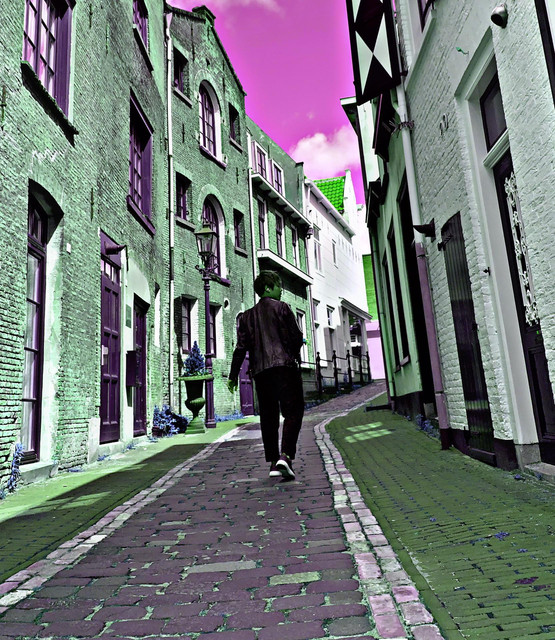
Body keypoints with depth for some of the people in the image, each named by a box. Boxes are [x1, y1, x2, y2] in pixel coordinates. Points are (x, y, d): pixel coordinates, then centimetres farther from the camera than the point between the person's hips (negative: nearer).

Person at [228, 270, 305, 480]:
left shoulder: (247, 315, 16)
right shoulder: (281, 308, 2)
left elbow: (241, 347, 8)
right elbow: (296, 337, -3)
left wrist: (233, 375, 9)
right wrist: (294, 354, 18)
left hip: (260, 370, 5)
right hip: (284, 366, -5)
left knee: (268, 417, 10)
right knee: (293, 412, -3)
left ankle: (273, 462, 11)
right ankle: (286, 456, -19)